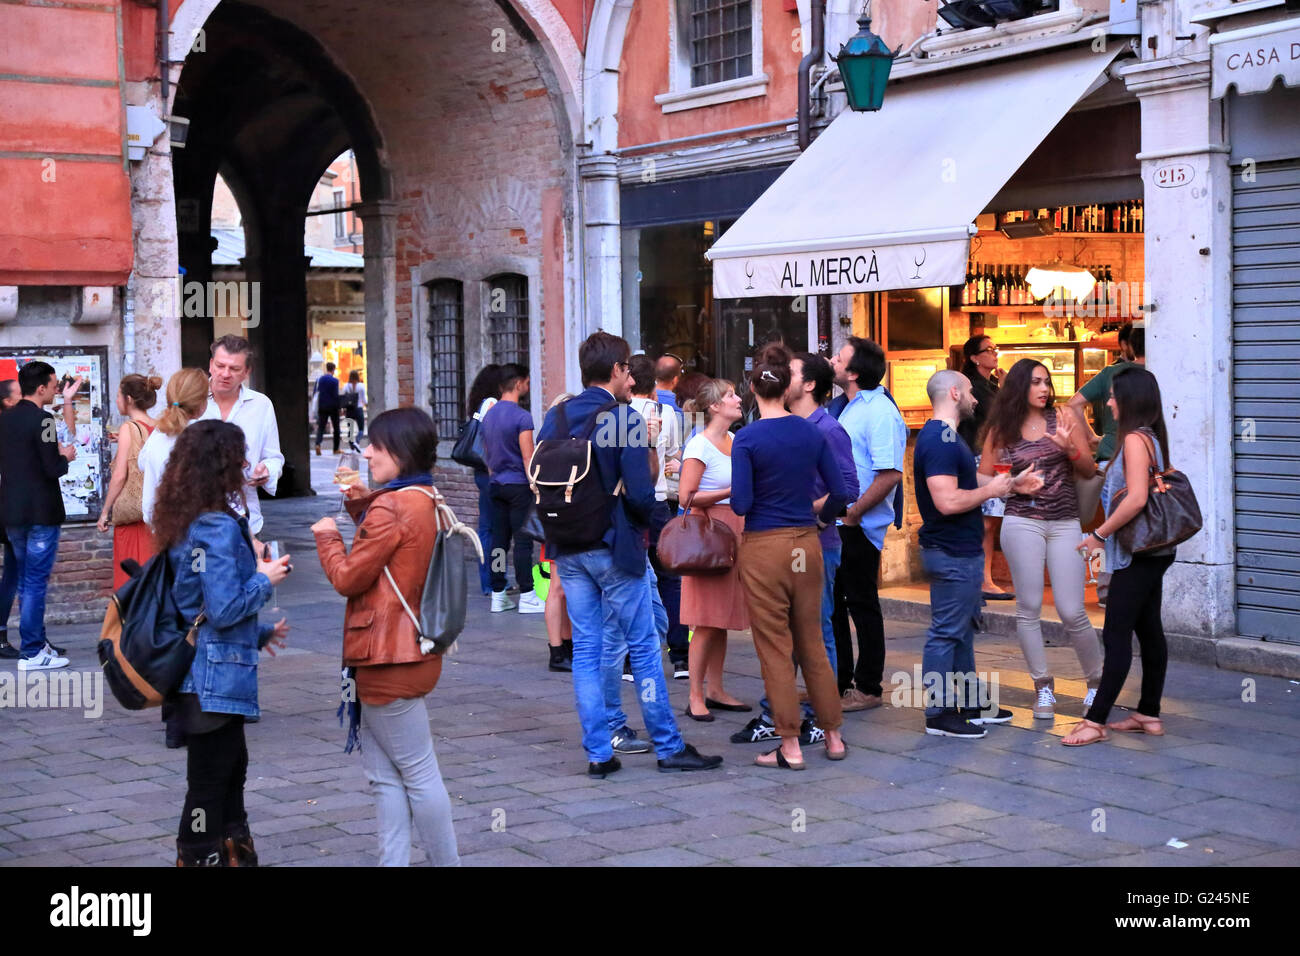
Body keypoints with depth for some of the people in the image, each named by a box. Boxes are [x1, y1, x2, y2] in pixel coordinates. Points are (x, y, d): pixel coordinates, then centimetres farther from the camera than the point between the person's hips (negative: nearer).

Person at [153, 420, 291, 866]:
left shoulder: (185, 524, 9)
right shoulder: (219, 528, -21)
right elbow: (225, 609, -25)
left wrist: (258, 634, 24)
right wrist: (265, 579, -9)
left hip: (198, 675, 10)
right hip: (216, 678, -10)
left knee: (232, 769, 23)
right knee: (210, 784, 1)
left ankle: (235, 854, 34)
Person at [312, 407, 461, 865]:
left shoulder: (390, 508, -18)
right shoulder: (429, 502, 11)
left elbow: (347, 578, -14)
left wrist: (327, 535, 2)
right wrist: (361, 506, 12)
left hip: (387, 657, -10)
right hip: (414, 650, 10)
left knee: (418, 773, -1)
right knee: (384, 776, 13)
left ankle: (446, 860, 7)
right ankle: (392, 860, 14)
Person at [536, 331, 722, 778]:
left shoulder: (555, 418, 5)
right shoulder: (625, 419, -12)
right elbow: (639, 493, -17)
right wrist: (642, 524, 3)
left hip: (568, 551, 5)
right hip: (614, 548, -5)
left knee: (585, 649, 9)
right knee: (643, 645, 5)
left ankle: (597, 753, 10)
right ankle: (669, 747, 12)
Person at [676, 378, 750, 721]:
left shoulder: (734, 439, 13)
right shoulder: (699, 446, -11)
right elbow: (687, 497, -17)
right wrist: (732, 491, -16)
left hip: (735, 531, 8)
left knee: (723, 618, 10)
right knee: (707, 621, -6)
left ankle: (715, 690, 17)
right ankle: (696, 697, 0)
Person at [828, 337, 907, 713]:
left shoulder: (880, 412, -17)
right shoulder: (850, 408, 14)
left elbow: (891, 474, -25)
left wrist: (852, 513, -21)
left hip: (859, 527, -10)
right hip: (837, 523, 10)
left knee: (862, 605, 0)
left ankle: (868, 688, 10)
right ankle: (838, 683, 25)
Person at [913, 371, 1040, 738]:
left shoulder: (947, 437, 15)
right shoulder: (939, 441, -21)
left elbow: (966, 480, 23)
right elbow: (948, 501, -29)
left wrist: (1013, 484, 13)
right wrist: (990, 490, -15)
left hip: (963, 551, 11)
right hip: (951, 554, -11)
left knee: (963, 629, 18)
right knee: (946, 632, -5)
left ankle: (971, 703, 27)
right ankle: (938, 714, 1)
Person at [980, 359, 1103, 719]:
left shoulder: (1063, 420, 6)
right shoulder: (1002, 430, 7)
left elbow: (1090, 471, 5)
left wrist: (1070, 448, -13)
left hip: (1065, 523, 0)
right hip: (1022, 523, 0)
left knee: (1072, 612, -4)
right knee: (1029, 608, -2)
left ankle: (1096, 680, 15)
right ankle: (1043, 686, 10)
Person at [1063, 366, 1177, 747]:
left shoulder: (1135, 439, -16)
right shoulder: (1151, 438, 13)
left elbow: (1136, 499, -26)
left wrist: (1099, 534, -17)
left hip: (1137, 554, -10)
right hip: (1150, 553, 10)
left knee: (1116, 635, -8)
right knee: (1149, 632, 12)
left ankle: (1095, 721, -7)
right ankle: (1149, 714, 18)